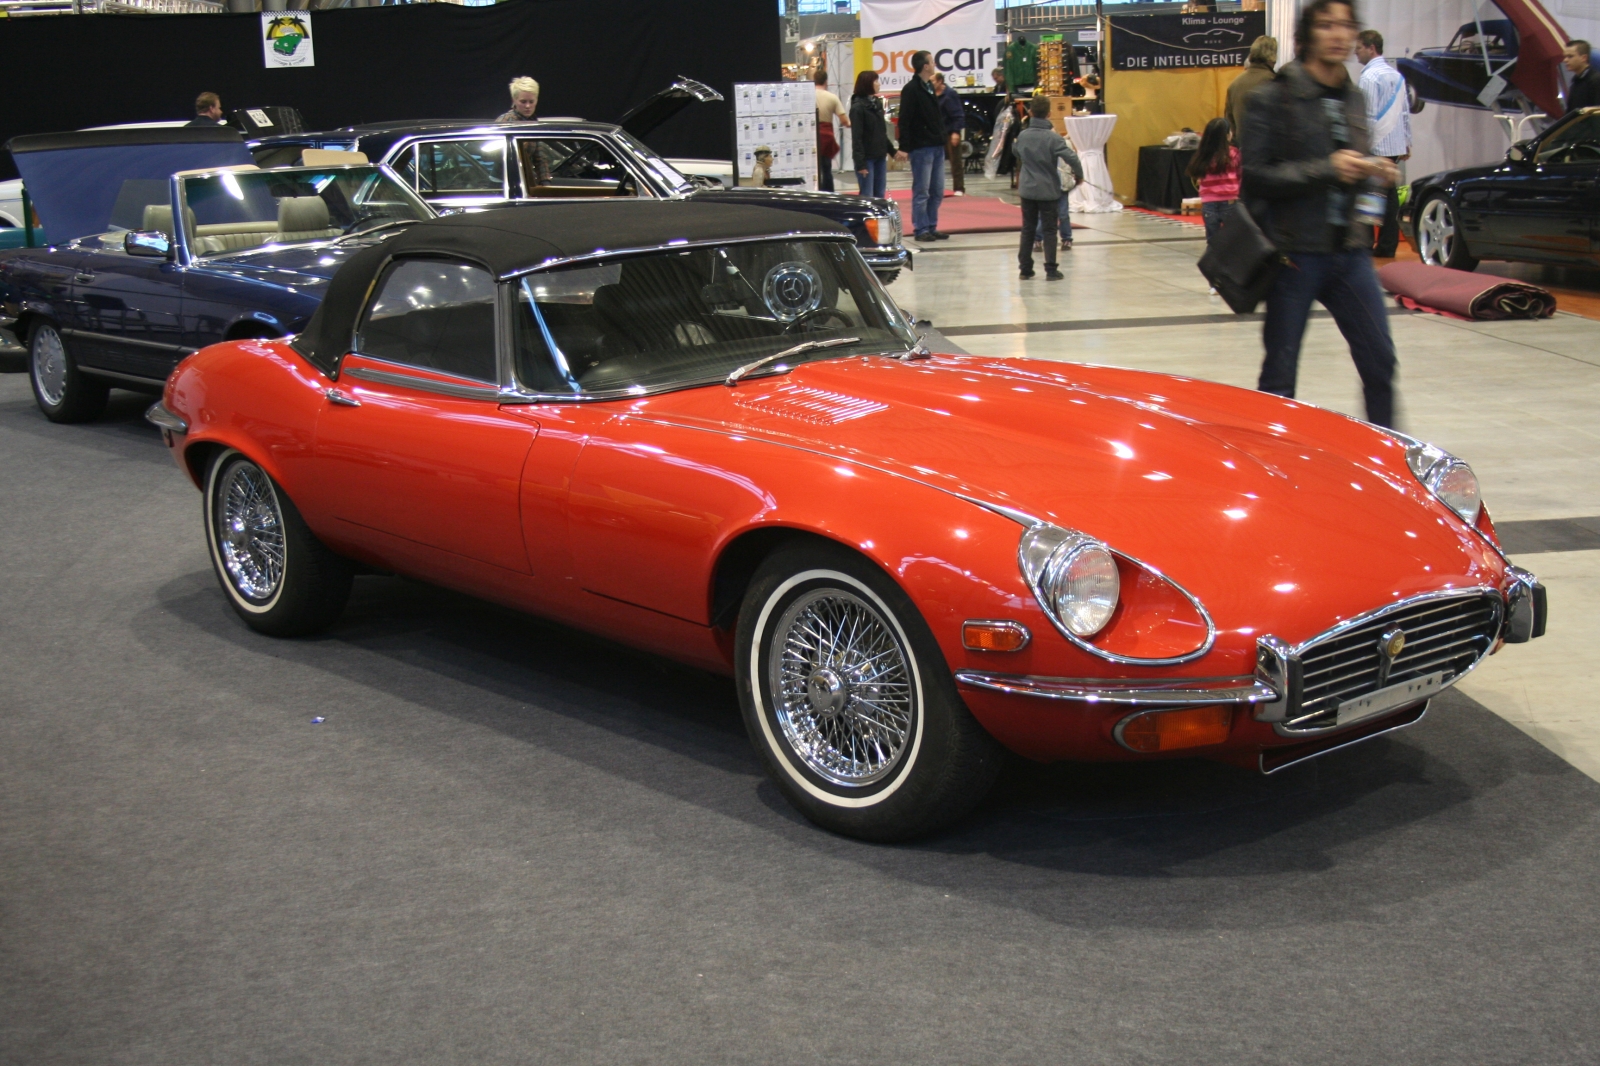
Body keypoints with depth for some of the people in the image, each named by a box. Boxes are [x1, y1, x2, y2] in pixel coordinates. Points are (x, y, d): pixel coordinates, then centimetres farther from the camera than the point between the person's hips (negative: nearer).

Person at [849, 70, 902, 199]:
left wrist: (893, 151, 18)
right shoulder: (858, 107, -10)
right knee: (867, 197, -7)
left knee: (880, 195, 8)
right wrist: (860, 164, -20)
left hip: (880, 157, 8)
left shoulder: (877, 103, 13)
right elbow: (856, 137, -14)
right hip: (866, 158, -8)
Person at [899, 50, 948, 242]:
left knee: (937, 191, 9)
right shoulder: (911, 89, -10)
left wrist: (942, 137, 15)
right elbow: (904, 120, -15)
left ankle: (931, 227, 16)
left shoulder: (930, 87, 16)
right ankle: (921, 229, 1)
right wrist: (904, 147, -20)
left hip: (937, 147, 8)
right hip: (921, 147, -8)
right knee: (921, 191, -4)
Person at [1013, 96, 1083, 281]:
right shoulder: (1054, 138, -15)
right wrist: (1079, 175, -5)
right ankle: (1051, 270, 3)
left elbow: (1015, 151, 21)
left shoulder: (1022, 135, 0)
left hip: (1027, 189, 4)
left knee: (1027, 229, 12)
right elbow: (1071, 158, -22)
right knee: (1050, 230, 4)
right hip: (1048, 190, -4)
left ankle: (1025, 269, 12)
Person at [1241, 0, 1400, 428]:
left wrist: (1374, 172, 2)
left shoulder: (1354, 98, 12)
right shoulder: (1274, 98, -7)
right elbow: (1254, 176, -13)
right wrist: (1326, 169, -20)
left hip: (1350, 251, 5)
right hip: (1296, 252, -5)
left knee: (1379, 360, 2)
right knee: (1280, 372, 4)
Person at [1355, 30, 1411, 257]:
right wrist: (1406, 142, 22)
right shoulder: (1397, 75, 14)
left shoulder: (1369, 77, -11)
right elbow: (1406, 112, 17)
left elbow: (1368, 116, -15)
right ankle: (1387, 246, 11)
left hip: (1374, 147, -8)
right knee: (1390, 195, 8)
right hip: (1395, 145, 8)